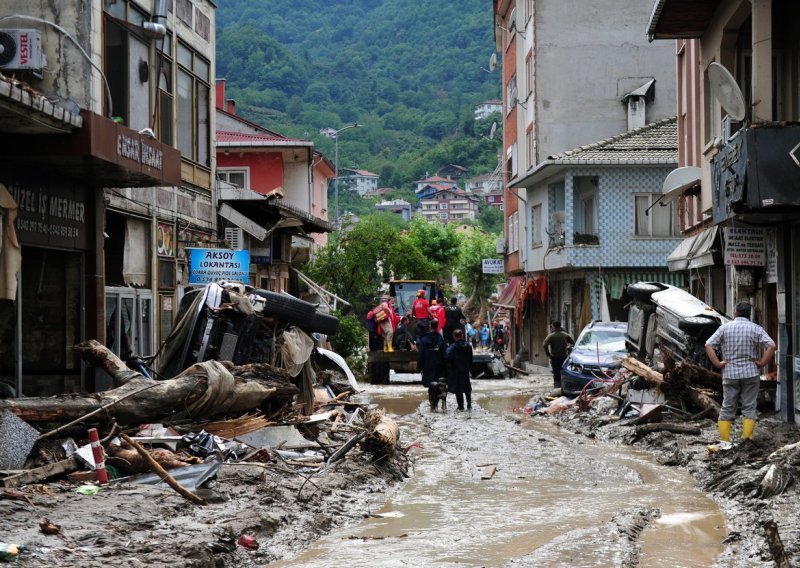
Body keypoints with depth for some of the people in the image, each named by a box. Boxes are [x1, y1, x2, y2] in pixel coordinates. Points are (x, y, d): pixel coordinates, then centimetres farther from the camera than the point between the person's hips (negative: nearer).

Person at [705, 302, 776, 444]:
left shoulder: (724, 328, 1)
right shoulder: (756, 329, -2)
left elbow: (708, 345, -5)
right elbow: (771, 346, -12)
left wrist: (717, 363, -3)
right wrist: (762, 362, -6)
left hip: (729, 374, 1)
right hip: (750, 373, -1)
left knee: (727, 408, 8)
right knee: (749, 407, 5)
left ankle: (724, 440, 7)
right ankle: (746, 439, -1)